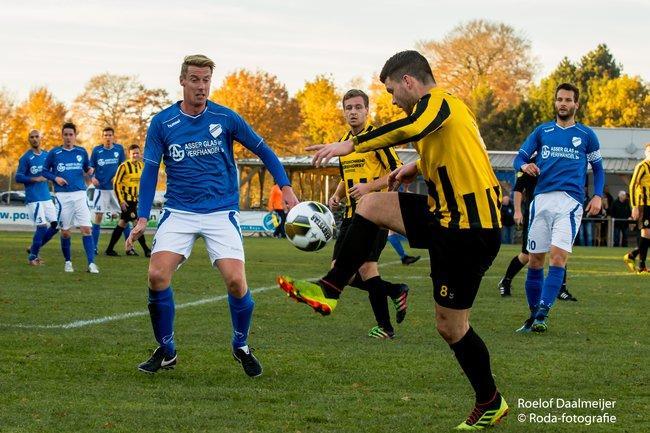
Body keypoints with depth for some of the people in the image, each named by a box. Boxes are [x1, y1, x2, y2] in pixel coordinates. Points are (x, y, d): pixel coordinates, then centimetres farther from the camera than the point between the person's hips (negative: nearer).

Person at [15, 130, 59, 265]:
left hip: (47, 197, 6)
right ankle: (32, 256, 3)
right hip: (33, 198, -6)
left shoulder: (47, 155, 11)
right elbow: (18, 177, -7)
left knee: (55, 224, 2)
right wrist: (35, 179, -18)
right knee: (42, 226, -12)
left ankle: (34, 249, 19)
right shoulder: (25, 158, -5)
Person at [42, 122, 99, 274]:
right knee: (65, 231, 4)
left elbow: (87, 168, 20)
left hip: (80, 194, 1)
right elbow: (45, 170, 10)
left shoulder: (82, 152, 9)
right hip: (63, 196, 0)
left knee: (86, 229, -10)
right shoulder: (54, 153, 3)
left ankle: (91, 263, -11)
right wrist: (55, 178, -7)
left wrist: (90, 171, -3)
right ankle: (68, 262, 21)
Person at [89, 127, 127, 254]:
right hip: (101, 188, -1)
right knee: (98, 216, -2)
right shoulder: (96, 150, -1)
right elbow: (91, 167, 4)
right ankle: (94, 246, 3)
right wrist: (92, 177, -15)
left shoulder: (119, 149, 2)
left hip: (116, 187, 1)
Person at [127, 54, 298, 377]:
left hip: (221, 212, -1)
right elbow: (150, 171, 2)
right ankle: (166, 351, 4)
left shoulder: (225, 118, -2)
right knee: (157, 275, -18)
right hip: (179, 213, 1)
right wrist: (142, 219, -7)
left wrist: (285, 187, 1)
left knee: (235, 280, -17)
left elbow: (262, 150, 9)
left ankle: (241, 346, 11)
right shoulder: (162, 123, -1)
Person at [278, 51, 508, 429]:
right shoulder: (444, 107, 16)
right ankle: (330, 290, 6)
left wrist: (353, 145, -32)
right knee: (370, 206, 5)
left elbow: (412, 128, -35)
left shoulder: (437, 102, -13)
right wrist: (417, 168, 24)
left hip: (470, 232, -10)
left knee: (451, 324, -1)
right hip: (446, 216, 10)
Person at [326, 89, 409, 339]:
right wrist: (337, 196, 9)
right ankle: (395, 291, 18)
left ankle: (385, 326, -5)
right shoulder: (344, 142, 17)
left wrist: (370, 186, -21)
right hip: (352, 213, 8)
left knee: (365, 265, -18)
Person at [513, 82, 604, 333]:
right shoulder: (542, 131, 13)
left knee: (558, 256, -18)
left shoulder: (586, 135, 10)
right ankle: (533, 316, 13)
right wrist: (525, 166, -10)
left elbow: (598, 168, 18)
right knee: (535, 260, 2)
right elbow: (520, 157, 14)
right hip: (541, 199, 3)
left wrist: (598, 196, 3)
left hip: (570, 202, -2)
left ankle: (543, 314, -21)